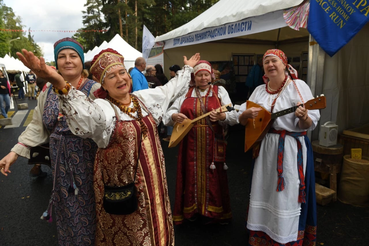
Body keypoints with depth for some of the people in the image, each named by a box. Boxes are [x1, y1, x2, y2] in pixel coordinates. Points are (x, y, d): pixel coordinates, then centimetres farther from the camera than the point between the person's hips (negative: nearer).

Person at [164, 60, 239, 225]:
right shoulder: (186, 93, 9)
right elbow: (169, 113, 4)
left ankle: (211, 211, 26)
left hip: (213, 143, -1)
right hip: (191, 143, 1)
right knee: (191, 175, 9)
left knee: (212, 177, 7)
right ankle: (192, 209, 28)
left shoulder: (220, 91, 4)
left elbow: (233, 117, -5)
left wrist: (222, 116, -27)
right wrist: (175, 116, -19)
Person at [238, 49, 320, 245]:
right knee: (264, 192, 14)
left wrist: (303, 117, -33)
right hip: (264, 148, 5)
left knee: (287, 196, 2)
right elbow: (241, 119, 9)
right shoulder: (259, 90, 9)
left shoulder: (298, 86, -7)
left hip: (291, 150, -5)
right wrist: (248, 113, -12)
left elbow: (310, 124, -11)